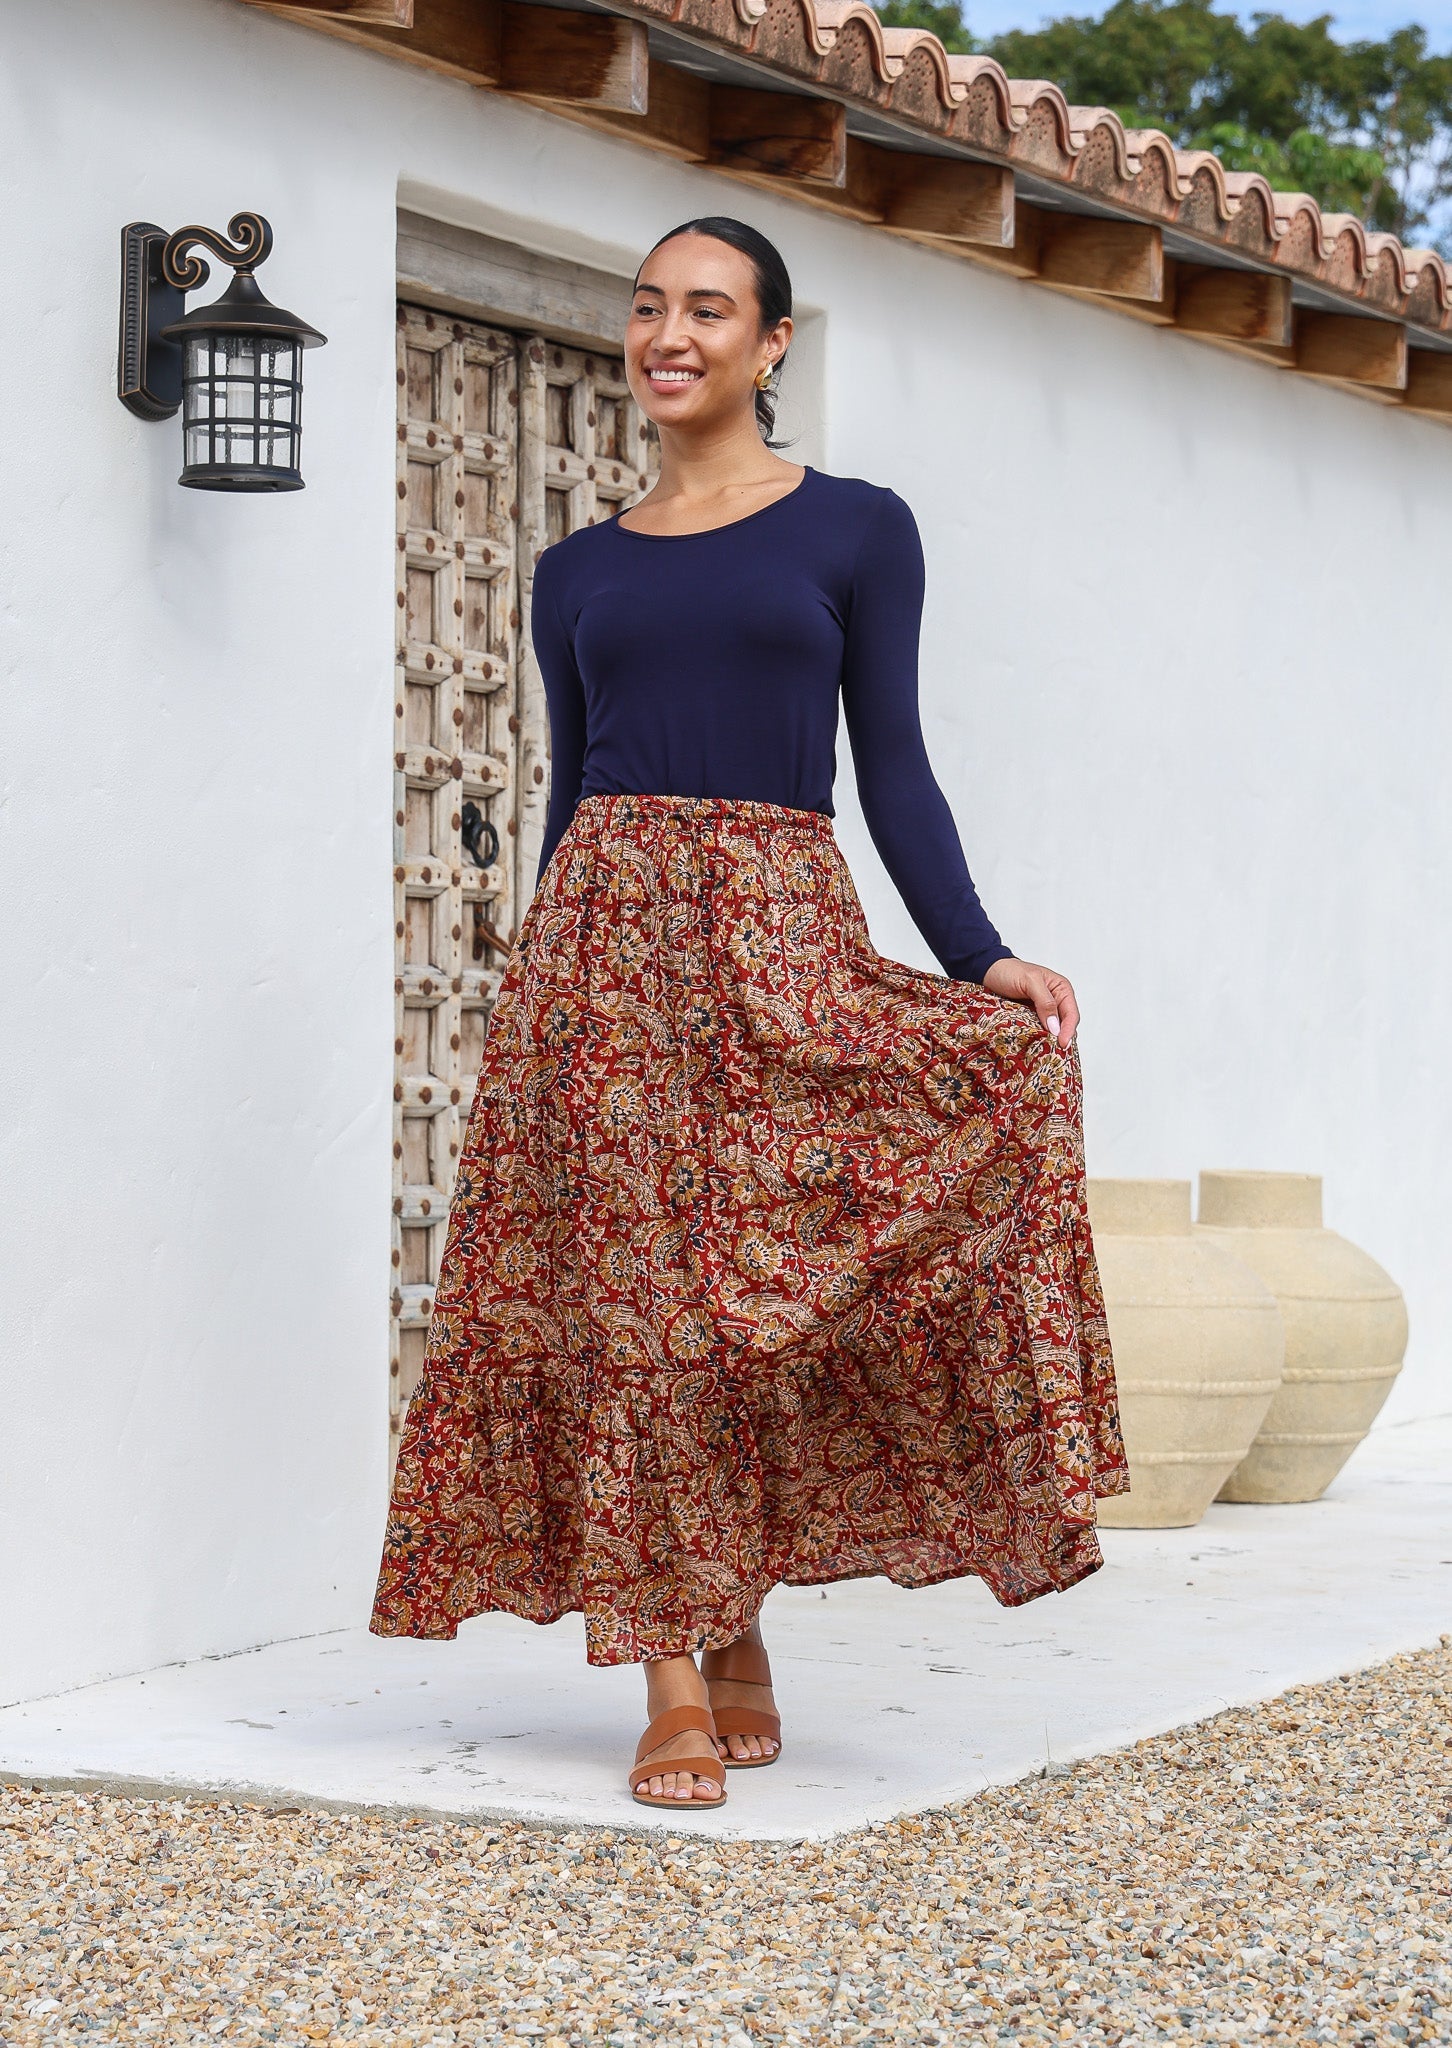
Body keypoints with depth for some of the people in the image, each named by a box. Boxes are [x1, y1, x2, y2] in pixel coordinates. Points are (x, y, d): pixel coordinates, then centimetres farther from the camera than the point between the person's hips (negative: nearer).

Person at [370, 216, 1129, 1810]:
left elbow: (892, 768, 2)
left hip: (777, 937, -2)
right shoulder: (578, 572, 15)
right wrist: (543, 991, 13)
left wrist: (977, 958, -10)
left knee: (755, 1289, -4)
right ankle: (680, 1683, 1)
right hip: (602, 941, 2)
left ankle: (732, 1625, 17)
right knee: (625, 1288, -3)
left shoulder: (856, 529, 6)